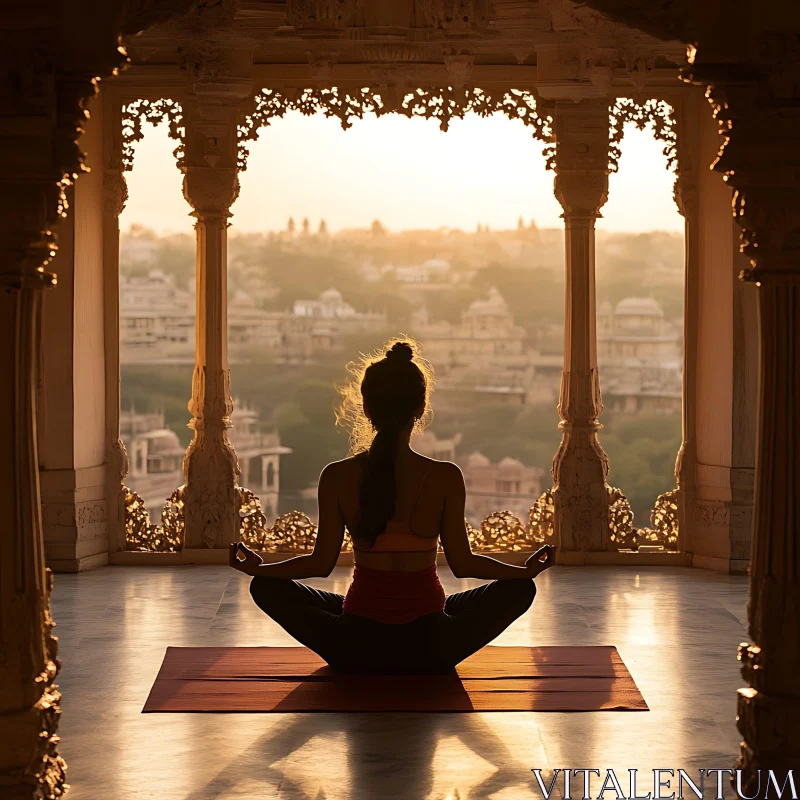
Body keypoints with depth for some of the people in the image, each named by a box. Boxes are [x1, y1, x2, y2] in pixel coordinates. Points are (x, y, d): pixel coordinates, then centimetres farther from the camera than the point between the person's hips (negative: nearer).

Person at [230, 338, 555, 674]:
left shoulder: (336, 478, -8)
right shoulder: (446, 478, -11)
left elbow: (321, 563, -3)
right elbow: (462, 563, -5)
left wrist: (255, 567, 12)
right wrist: (530, 569, 8)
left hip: (356, 651, 1)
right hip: (429, 652, 0)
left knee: (266, 588, 22)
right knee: (520, 589, 20)